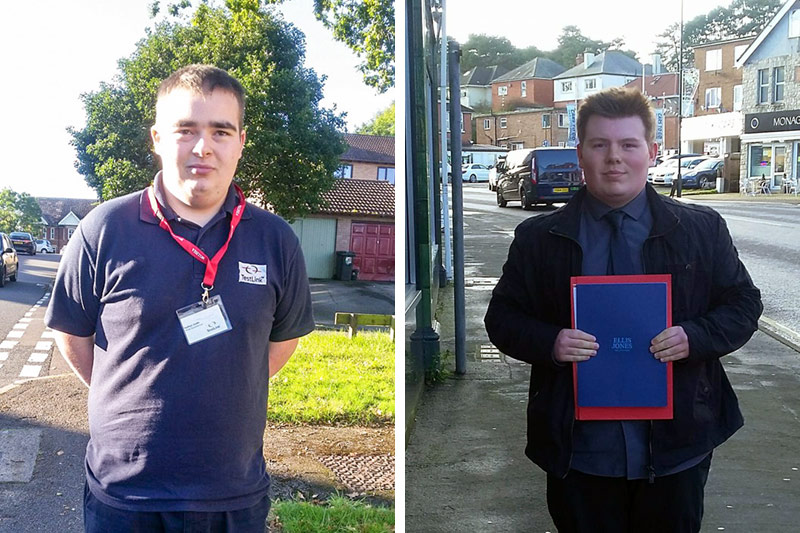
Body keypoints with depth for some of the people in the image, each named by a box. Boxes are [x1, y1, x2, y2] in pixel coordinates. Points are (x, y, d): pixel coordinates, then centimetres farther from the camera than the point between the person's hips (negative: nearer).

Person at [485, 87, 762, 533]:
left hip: (676, 446, 1)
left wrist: (695, 337, -15)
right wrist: (549, 343, -17)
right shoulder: (537, 239, 0)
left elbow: (744, 304, 5)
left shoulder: (703, 229, 1)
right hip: (579, 451, 0)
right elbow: (503, 317, 4)